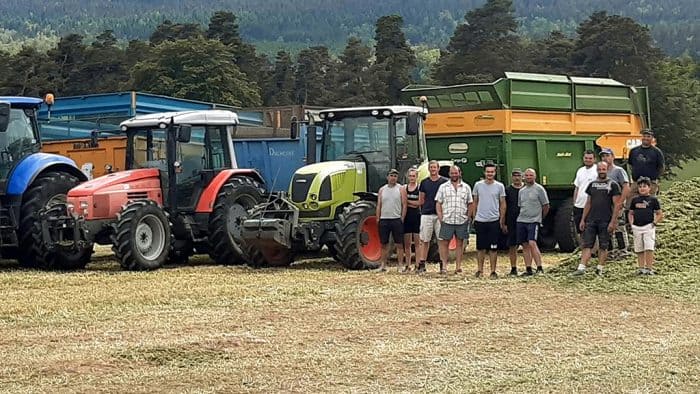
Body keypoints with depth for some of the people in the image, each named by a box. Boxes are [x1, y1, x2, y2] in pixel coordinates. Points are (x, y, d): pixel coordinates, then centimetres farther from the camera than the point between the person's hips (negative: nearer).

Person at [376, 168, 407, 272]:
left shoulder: (401, 189, 1)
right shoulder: (382, 190, 11)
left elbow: (404, 205, -2)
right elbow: (379, 206, 11)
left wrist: (402, 219, -8)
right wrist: (378, 219, 4)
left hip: (396, 220, -3)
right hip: (384, 220, 3)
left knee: (399, 244, -1)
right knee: (384, 244, 6)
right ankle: (383, 265, 12)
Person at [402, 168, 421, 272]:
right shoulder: (404, 187, 10)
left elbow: (419, 202, -10)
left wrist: (407, 201, -6)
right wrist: (412, 203, -5)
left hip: (417, 216, -4)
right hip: (407, 216, 4)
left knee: (417, 243, -1)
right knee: (407, 243, 6)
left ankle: (417, 265, 1)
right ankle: (407, 265, 12)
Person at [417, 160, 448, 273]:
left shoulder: (444, 182, 3)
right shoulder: (424, 182, 11)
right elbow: (421, 201, 15)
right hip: (426, 214, 2)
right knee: (424, 240, 2)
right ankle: (422, 264, 4)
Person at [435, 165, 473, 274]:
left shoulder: (466, 187, 10)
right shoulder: (443, 187, 7)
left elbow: (470, 204, 12)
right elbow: (438, 203, 6)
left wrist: (468, 216, 2)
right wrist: (440, 217, -3)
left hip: (462, 220, 1)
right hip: (447, 220, -1)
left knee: (460, 243, 5)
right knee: (444, 243, -1)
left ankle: (458, 266, 9)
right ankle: (444, 266, 4)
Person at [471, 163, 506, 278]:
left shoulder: (499, 186, 2)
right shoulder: (478, 185, 5)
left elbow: (502, 204, 5)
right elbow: (475, 203, 13)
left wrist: (502, 220, 1)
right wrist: (474, 217, 8)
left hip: (494, 221, -1)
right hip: (480, 221, 1)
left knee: (493, 248, 0)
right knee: (480, 247, 6)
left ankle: (493, 271, 5)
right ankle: (479, 269, 15)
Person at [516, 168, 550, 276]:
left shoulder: (539, 189, -2)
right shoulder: (521, 191, 15)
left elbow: (546, 206, 2)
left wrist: (540, 218, 9)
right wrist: (523, 216, 16)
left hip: (534, 221, -6)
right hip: (521, 221, 6)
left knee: (532, 243, -19)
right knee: (525, 245, 5)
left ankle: (540, 268, -19)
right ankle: (528, 269, 8)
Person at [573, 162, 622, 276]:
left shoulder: (613, 185, -1)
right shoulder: (592, 184, 13)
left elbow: (616, 205, -5)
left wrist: (613, 221, -12)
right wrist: (583, 220, 10)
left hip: (605, 221, -4)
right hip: (591, 220, 4)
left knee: (603, 246, 3)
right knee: (587, 245, -3)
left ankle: (600, 269, 9)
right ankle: (581, 268, -9)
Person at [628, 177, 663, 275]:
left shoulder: (653, 199, 1)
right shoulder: (634, 200, 11)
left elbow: (660, 214, 6)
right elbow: (630, 213, 20)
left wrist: (654, 223, -6)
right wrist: (631, 224, 7)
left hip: (648, 227, -4)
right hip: (637, 227, 4)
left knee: (649, 248, -12)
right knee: (639, 250, 7)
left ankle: (649, 268, -9)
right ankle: (641, 268, 13)